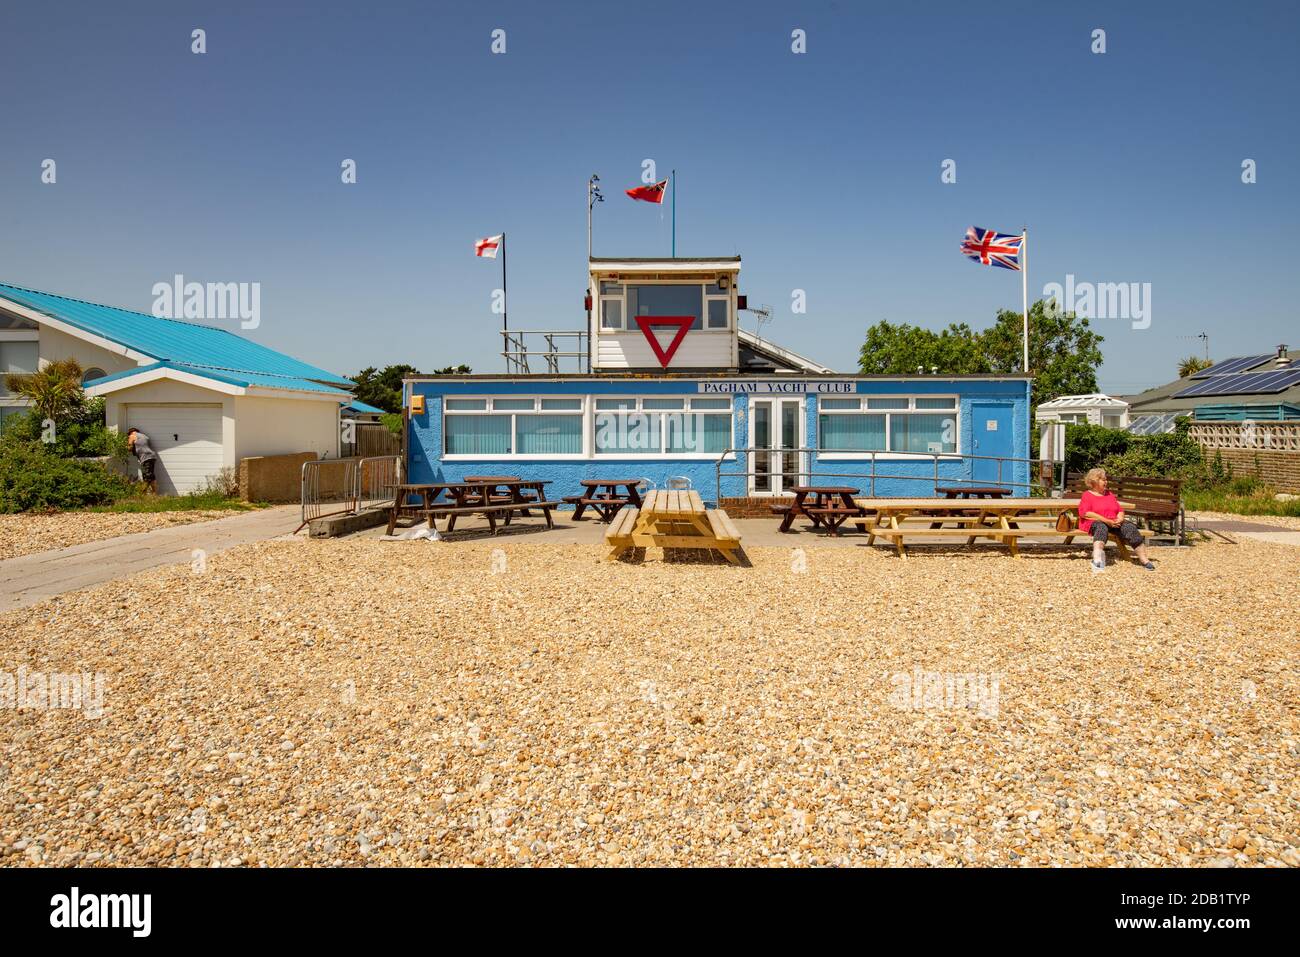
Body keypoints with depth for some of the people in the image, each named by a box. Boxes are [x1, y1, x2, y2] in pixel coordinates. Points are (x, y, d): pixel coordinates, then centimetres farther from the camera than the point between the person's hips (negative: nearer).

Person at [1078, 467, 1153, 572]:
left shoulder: (1110, 494, 26)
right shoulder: (1087, 495, 6)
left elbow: (1120, 510, 20)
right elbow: (1085, 513, -10)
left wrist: (1120, 519, -5)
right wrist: (1106, 521, -17)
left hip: (1113, 523, 5)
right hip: (1094, 523, -5)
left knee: (1130, 527, -24)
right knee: (1101, 527, -39)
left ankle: (1144, 559, -29)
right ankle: (1097, 559, -65)